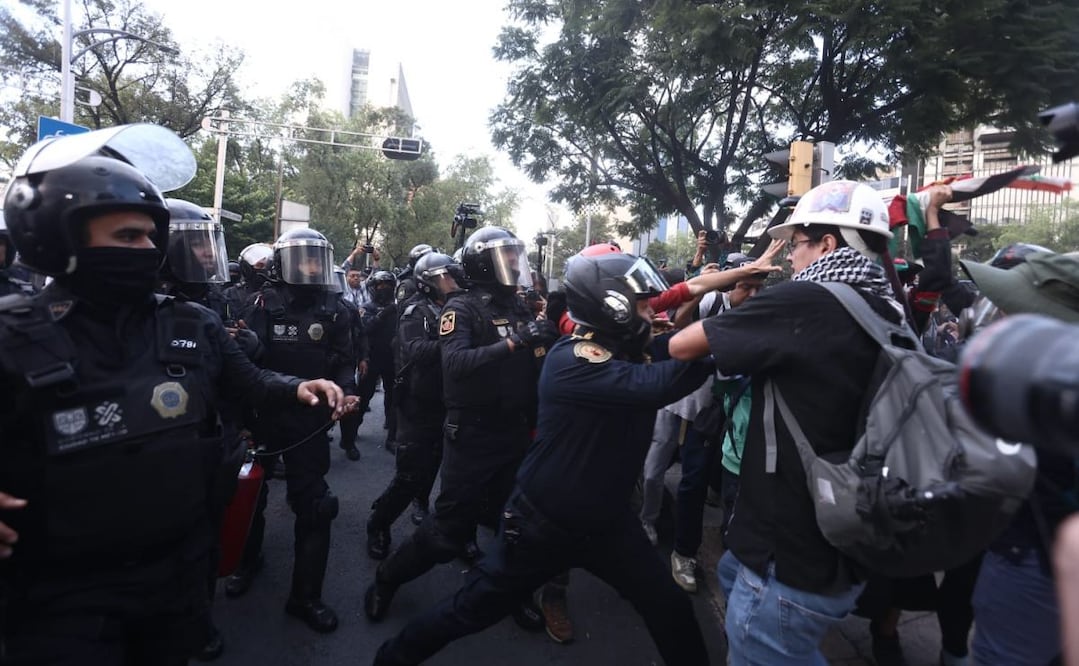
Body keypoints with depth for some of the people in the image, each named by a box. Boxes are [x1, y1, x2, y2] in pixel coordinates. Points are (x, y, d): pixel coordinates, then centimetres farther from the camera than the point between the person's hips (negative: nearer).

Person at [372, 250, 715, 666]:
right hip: (544, 522, -6)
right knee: (474, 611, 12)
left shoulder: (626, 355, -1)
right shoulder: (571, 360, -28)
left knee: (671, 610, 10)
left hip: (607, 522, 7)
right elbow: (661, 383, -39)